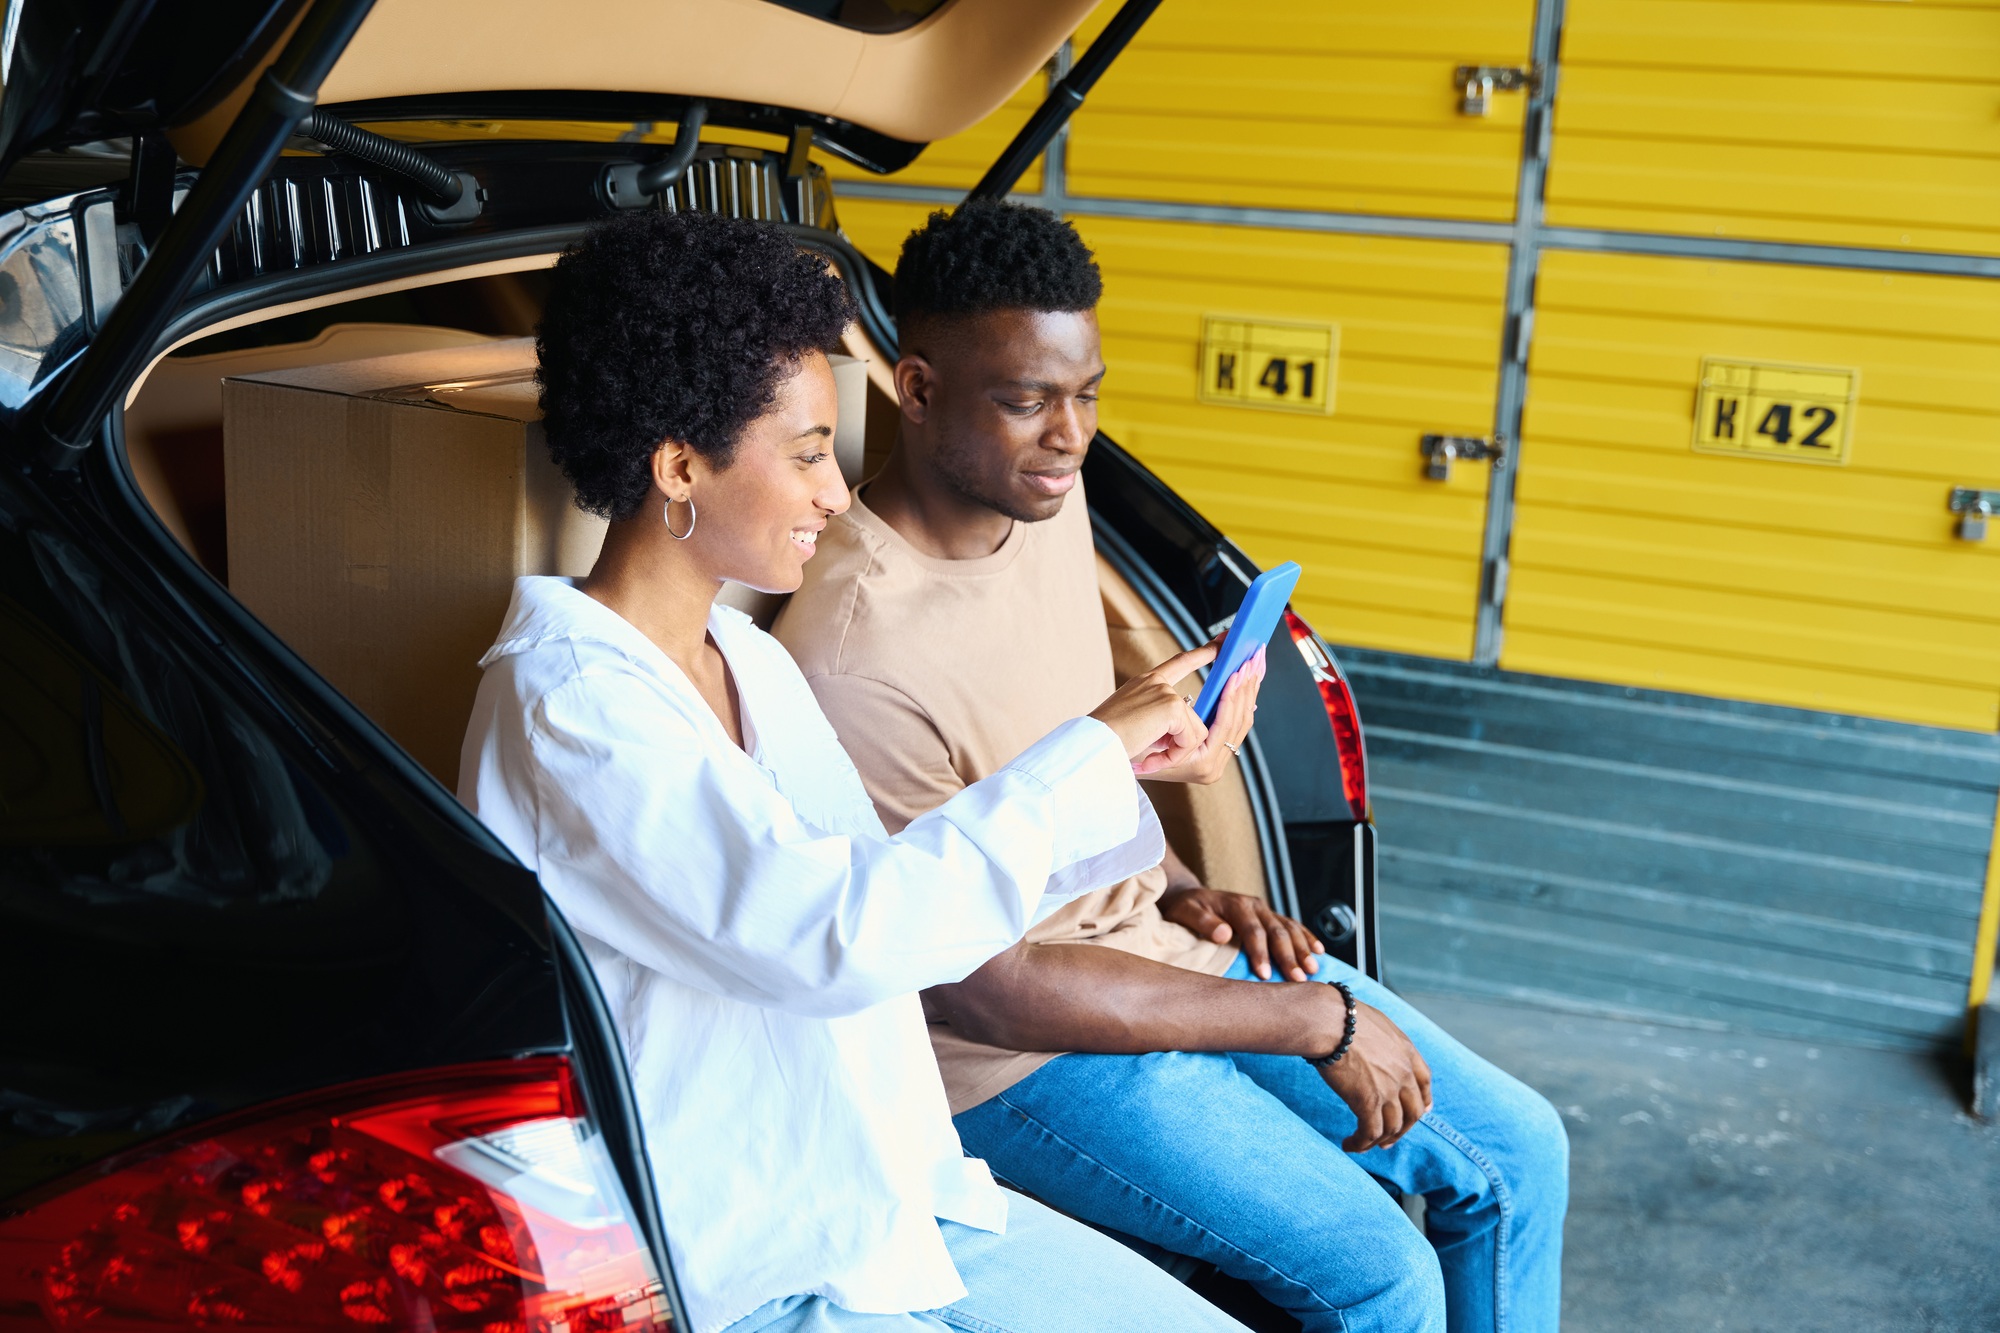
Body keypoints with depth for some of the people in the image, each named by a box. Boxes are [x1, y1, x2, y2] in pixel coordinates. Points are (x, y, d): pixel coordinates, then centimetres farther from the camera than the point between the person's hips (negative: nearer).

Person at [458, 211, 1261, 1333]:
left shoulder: (755, 662, 9)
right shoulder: (569, 708, -19)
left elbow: (903, 897, 10)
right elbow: (841, 936, -30)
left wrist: (1127, 765, 1)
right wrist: (1090, 747, -21)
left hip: (904, 1209, 8)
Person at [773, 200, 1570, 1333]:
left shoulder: (1051, 500, -1)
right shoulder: (852, 656, -29)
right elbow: (978, 988, -26)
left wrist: (1177, 890, 1)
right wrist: (1317, 1021, -21)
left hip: (1153, 937, 8)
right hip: (1018, 1048, -8)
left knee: (1519, 1155, 7)